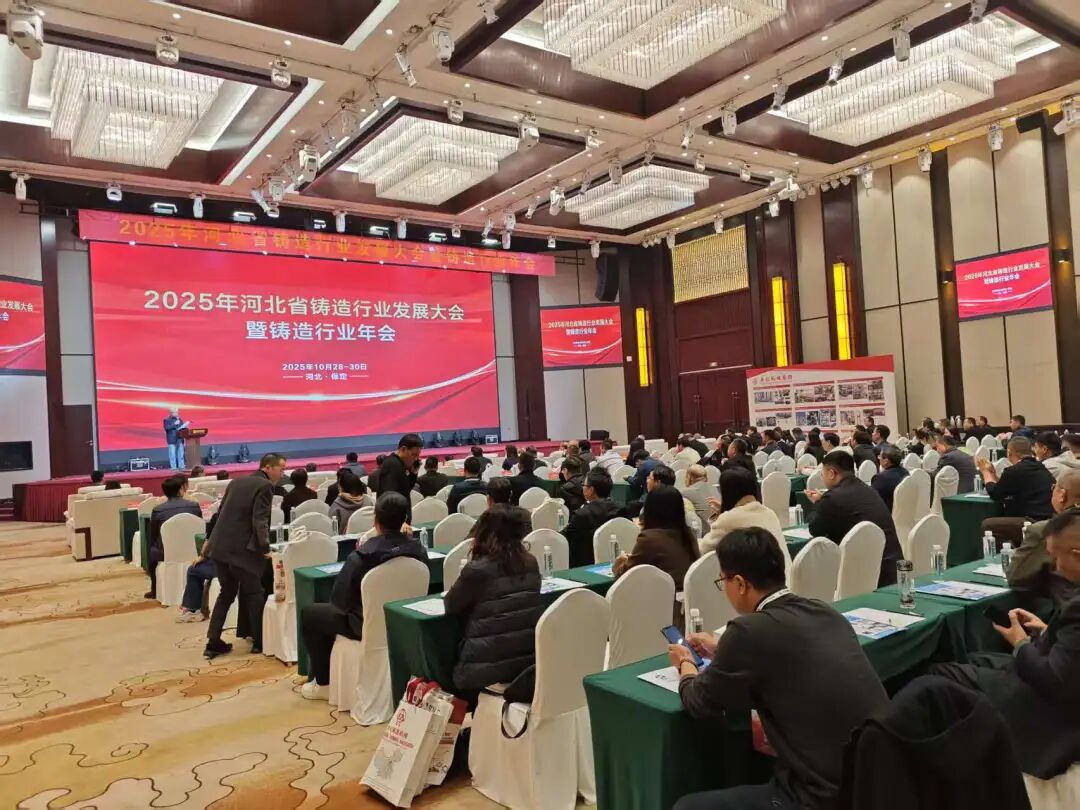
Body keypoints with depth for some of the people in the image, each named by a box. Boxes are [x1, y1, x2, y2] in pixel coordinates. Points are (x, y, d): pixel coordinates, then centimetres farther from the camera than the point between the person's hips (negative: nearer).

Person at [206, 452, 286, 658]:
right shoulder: (265, 486, -10)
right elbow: (260, 521, -19)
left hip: (220, 547, 8)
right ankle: (259, 641, 15)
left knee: (227, 593, 20)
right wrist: (265, 547, -20)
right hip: (242, 549, -7)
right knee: (254, 594, 8)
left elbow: (221, 512, 19)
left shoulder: (236, 482, 15)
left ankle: (213, 642, 18)